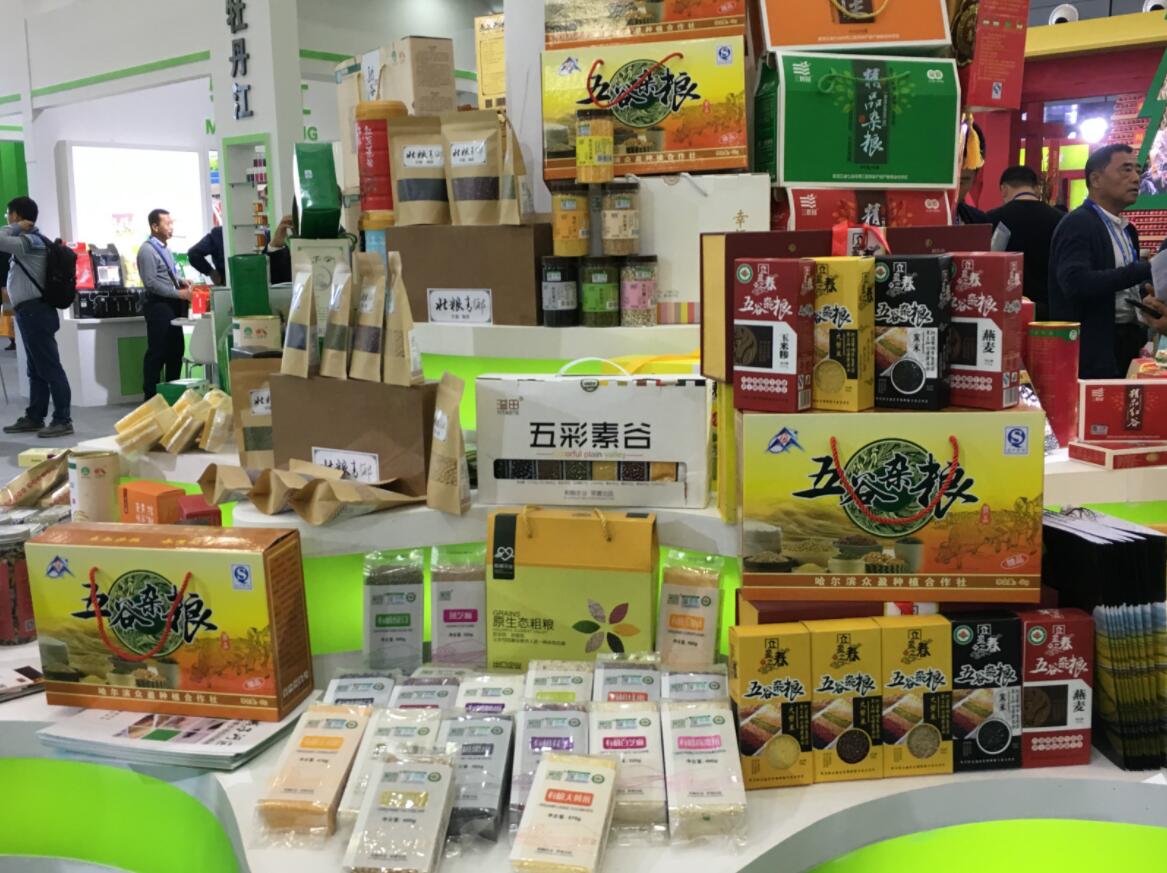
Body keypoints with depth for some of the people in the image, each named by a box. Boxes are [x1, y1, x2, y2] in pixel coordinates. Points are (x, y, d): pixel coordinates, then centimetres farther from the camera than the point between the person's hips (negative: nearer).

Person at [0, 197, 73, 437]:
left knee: (50, 368, -9)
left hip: (34, 312, -11)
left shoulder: (30, 241, -14)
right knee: (36, 370, 14)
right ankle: (34, 418, 22)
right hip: (31, 312, 11)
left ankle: (63, 420, -7)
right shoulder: (29, 241, 16)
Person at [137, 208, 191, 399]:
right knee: (157, 353, -3)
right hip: (159, 306, -9)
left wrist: (180, 281, 4)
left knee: (175, 350, 13)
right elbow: (151, 283, -20)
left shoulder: (164, 248, 15)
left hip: (172, 305, 9)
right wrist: (179, 294, -21)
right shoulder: (147, 250, -13)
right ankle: (151, 397, 5)